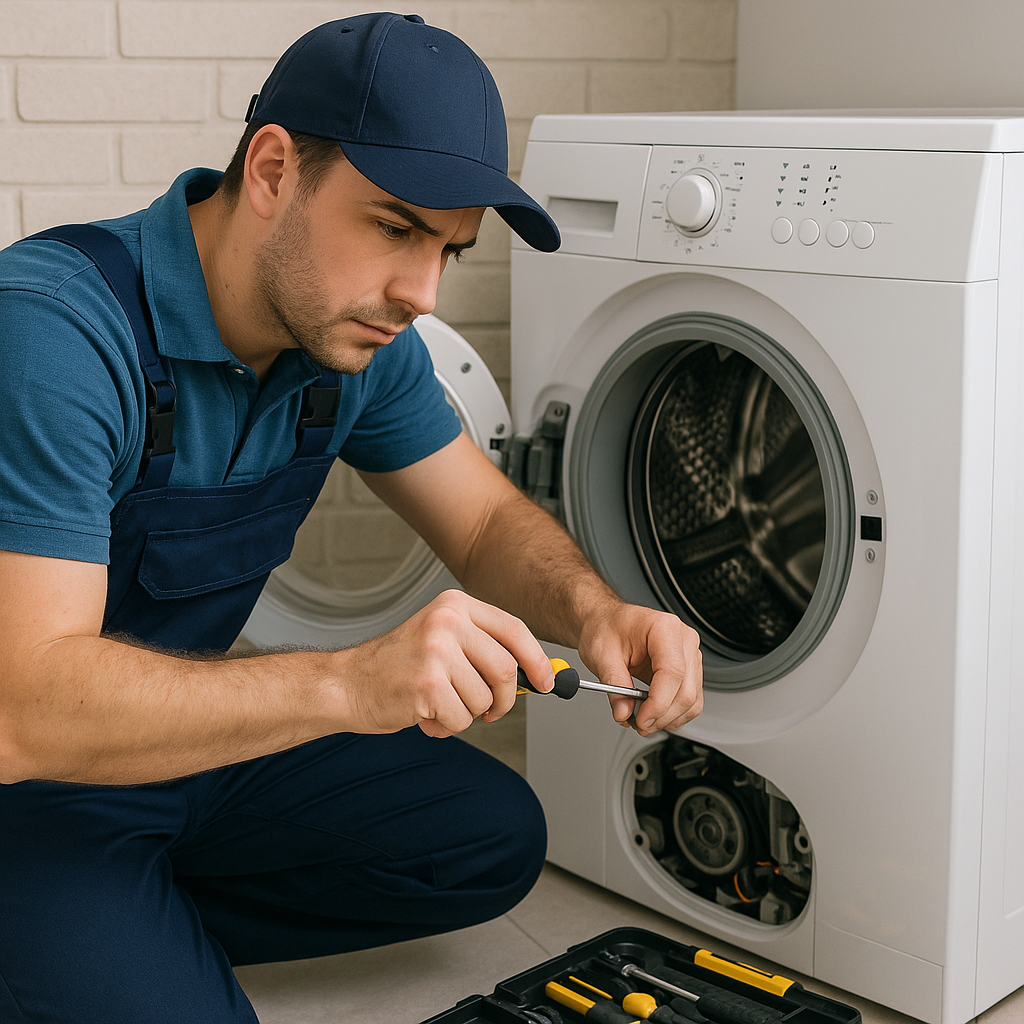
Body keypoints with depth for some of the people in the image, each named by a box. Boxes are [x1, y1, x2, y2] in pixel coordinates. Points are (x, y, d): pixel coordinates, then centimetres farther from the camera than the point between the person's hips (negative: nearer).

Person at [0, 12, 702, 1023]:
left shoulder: (357, 335, -6)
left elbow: (489, 521, 3)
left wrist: (593, 612, -20)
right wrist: (352, 682, -47)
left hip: (193, 739, 7)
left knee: (494, 838, 2)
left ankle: (155, 922, 7)